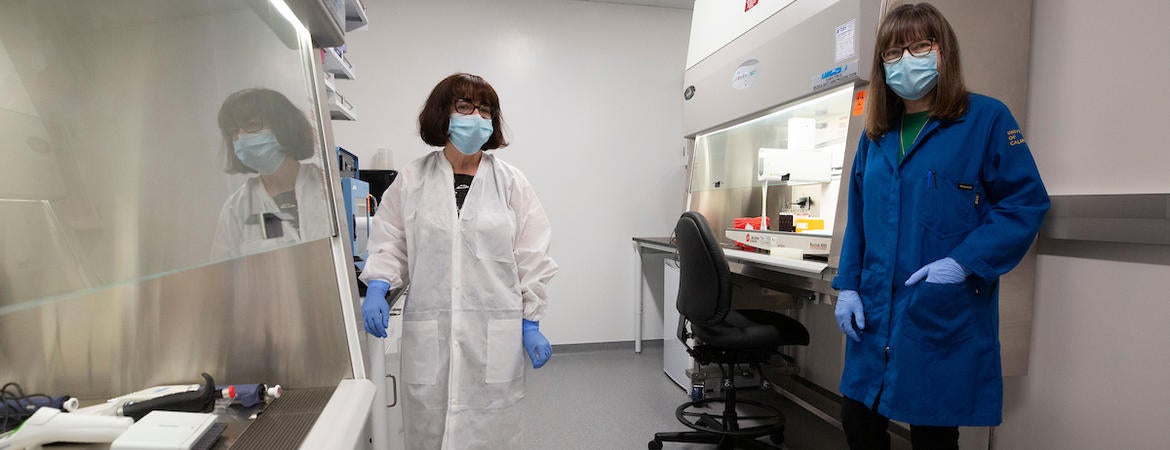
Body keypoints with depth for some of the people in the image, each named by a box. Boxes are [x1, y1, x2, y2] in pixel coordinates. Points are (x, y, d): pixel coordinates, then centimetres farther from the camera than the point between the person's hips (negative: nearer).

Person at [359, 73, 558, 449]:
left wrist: (531, 323, 2)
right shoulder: (411, 179, 6)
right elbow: (389, 243, 13)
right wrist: (377, 287, -4)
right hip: (428, 333, 1)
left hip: (494, 335, 0)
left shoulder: (511, 183, 4)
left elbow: (531, 259, 4)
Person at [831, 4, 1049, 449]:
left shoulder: (985, 118, -4)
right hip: (875, 313, 5)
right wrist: (847, 286, 4)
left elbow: (1026, 203, -7)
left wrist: (963, 263, -19)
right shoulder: (875, 134, 11)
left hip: (945, 317, -4)